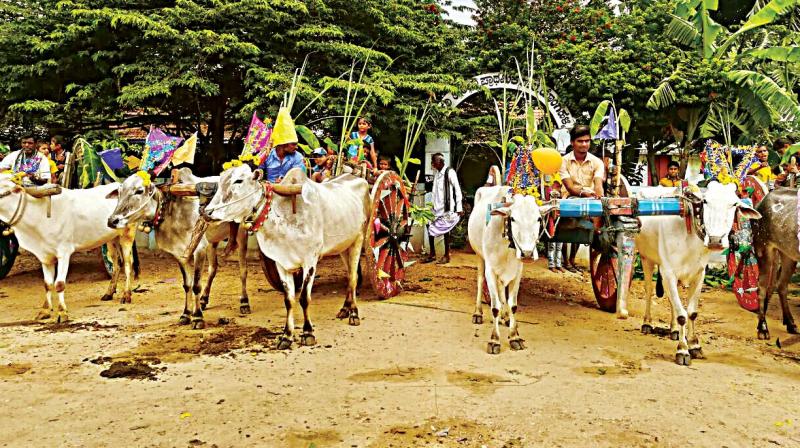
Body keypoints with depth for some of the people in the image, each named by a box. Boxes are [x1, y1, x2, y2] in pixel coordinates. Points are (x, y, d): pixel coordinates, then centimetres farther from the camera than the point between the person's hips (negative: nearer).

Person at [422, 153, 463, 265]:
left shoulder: (449, 172, -9)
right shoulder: (436, 174, 12)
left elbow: (457, 189, -10)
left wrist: (459, 208, -12)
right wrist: (432, 205, 12)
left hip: (448, 208, -7)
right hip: (437, 208, 7)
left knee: (445, 230, -2)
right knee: (430, 229, 2)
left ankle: (446, 256, 9)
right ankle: (432, 254, 14)